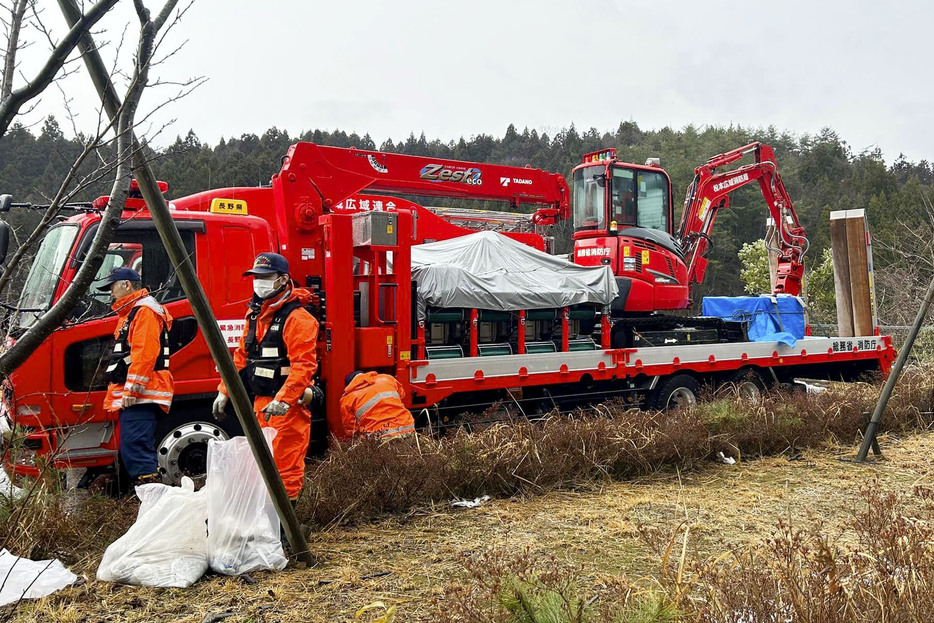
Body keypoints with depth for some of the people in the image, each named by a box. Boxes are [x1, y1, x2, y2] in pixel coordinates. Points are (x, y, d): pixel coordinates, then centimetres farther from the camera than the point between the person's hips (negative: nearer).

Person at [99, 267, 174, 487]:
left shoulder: (145, 310, -9)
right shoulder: (131, 313, 26)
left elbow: (145, 353, -21)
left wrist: (131, 390, -24)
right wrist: (117, 391, 24)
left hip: (139, 395, -11)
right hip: (133, 398, 11)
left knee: (135, 450, -16)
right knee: (141, 451, 12)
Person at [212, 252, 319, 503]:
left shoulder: (297, 318, -14)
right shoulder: (255, 315, 16)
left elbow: (304, 365, -23)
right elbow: (241, 357, 22)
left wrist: (283, 400, -31)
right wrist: (224, 391, 19)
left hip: (287, 406, -9)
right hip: (260, 402, 9)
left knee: (285, 463, -5)